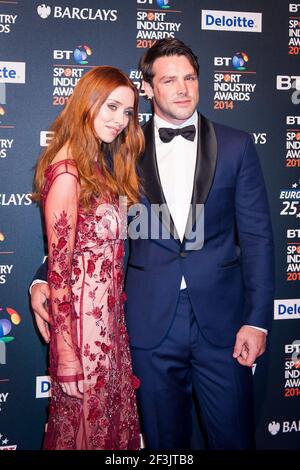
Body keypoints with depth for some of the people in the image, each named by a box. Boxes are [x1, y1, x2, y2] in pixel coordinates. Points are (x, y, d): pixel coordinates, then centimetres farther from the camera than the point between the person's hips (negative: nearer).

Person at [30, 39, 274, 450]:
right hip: (152, 322, 1)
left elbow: (257, 236, 0)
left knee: (234, 437, 10)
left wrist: (257, 319, -6)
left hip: (221, 320, 0)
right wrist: (46, 278, -11)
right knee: (164, 441, 14)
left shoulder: (236, 146, 2)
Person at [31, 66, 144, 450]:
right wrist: (66, 355, -18)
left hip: (108, 316, 9)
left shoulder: (98, 166, 8)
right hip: (85, 322, -8)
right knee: (85, 423, 10)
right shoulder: (67, 173, -19)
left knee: (112, 419, 21)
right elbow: (58, 269, -20)